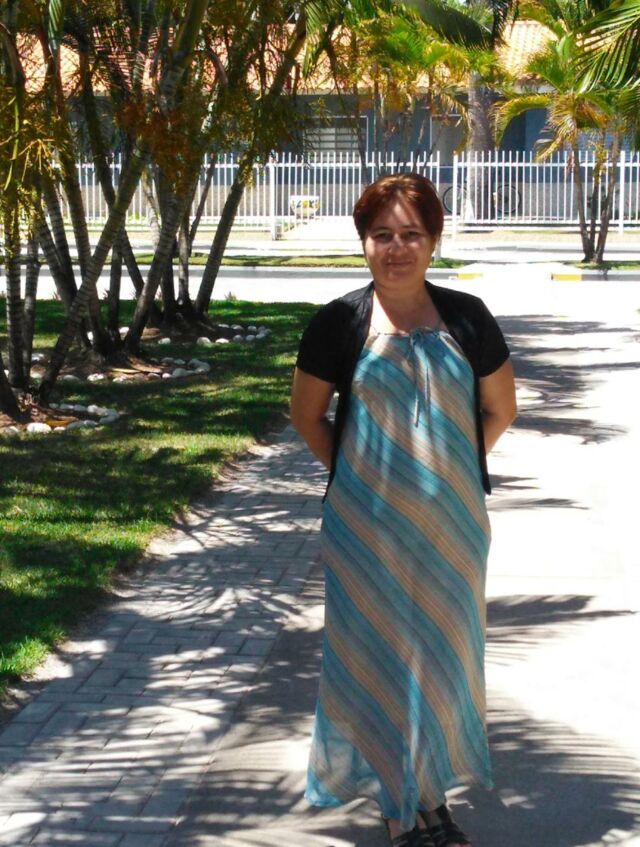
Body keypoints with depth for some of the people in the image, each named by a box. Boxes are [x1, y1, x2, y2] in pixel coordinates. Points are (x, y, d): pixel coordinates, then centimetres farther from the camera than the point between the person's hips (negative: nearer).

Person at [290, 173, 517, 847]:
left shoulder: (466, 318, -1)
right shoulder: (338, 324, -6)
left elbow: (499, 408, 9)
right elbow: (307, 415, 4)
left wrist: (450, 470, 3)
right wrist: (353, 474, 0)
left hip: (451, 521, 2)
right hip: (367, 525, -2)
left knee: (444, 647, 10)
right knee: (377, 650, 4)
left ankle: (431, 791, 26)